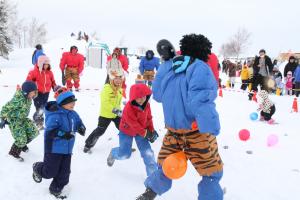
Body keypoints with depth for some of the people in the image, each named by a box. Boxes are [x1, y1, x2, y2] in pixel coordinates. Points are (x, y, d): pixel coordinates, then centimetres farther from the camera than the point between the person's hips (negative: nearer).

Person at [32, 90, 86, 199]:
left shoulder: (73, 114, 1)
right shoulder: (55, 116, -24)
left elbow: (79, 123, 13)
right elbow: (50, 132, -29)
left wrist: (81, 128, -11)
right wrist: (63, 134, -40)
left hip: (67, 149, 7)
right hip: (54, 149, -7)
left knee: (64, 172, 11)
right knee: (50, 172, 5)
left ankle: (55, 189, 32)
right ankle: (37, 168, 38)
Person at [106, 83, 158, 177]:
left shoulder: (146, 105, -9)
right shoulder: (128, 108, -30)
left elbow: (149, 118, 3)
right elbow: (133, 124, -29)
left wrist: (152, 131, -5)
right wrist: (145, 133, -25)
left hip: (141, 131, 5)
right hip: (126, 131, -4)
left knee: (147, 152, -8)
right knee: (124, 154, 2)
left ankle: (153, 173, 1)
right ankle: (113, 154, 39)